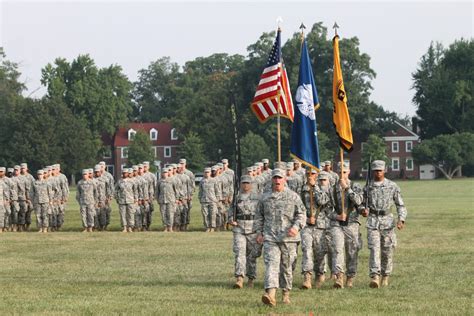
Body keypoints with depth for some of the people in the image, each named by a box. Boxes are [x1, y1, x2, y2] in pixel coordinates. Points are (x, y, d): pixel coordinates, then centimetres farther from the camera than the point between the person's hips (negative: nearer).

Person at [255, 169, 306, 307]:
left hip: (289, 238, 0)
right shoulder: (265, 197, 12)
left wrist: (296, 227, -14)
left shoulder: (293, 197, 6)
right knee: (271, 264, -15)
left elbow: (301, 214, 2)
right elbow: (259, 216, 19)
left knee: (287, 267, 7)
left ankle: (286, 294, 21)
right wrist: (259, 232, 8)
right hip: (270, 238, 0)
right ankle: (270, 293, -28)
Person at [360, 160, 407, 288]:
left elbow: (400, 205, 4)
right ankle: (374, 277, -22)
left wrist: (401, 219, -11)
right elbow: (363, 203, 17)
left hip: (387, 221, 0)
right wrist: (363, 210, -7)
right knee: (374, 249, -13)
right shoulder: (368, 187, 7)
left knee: (387, 251, 5)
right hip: (372, 221, 0)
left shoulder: (392, 186, 3)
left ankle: (385, 277, 21)